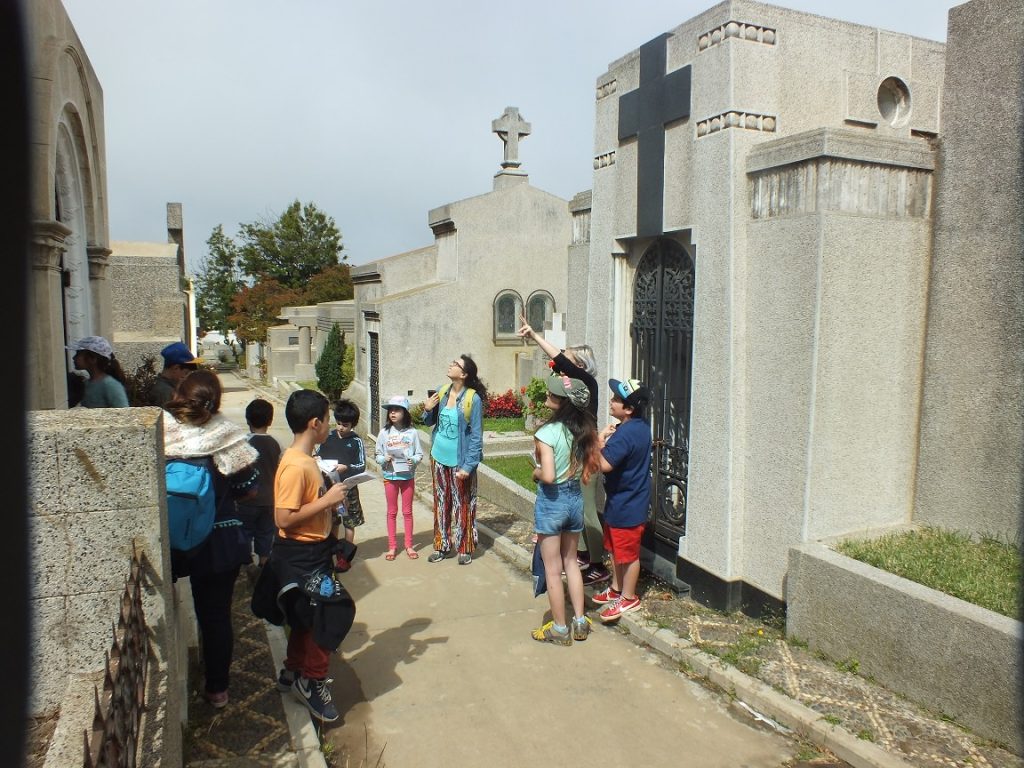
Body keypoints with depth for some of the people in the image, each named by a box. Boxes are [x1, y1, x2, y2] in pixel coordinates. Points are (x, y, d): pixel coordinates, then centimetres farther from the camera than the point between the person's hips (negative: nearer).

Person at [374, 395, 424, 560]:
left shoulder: (412, 432, -6)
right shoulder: (384, 433, -4)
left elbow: (419, 453, -2)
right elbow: (377, 455, 1)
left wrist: (414, 460, -22)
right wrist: (384, 459, -19)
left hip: (408, 476, 0)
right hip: (390, 477, 1)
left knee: (407, 511, 10)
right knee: (392, 512, 10)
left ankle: (409, 545, 21)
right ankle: (392, 546, 20)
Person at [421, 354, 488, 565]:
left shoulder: (473, 399, -16)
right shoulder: (442, 391, 0)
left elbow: (476, 436, -14)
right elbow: (430, 422, 12)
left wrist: (468, 466, -18)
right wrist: (428, 410, -9)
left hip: (460, 460, -5)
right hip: (439, 456, 6)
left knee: (462, 504, 8)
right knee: (441, 502, 15)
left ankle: (465, 549, 22)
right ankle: (442, 546, 28)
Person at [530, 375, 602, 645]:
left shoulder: (547, 432, -21)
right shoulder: (585, 428, -2)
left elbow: (548, 476, -26)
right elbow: (595, 465, 3)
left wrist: (535, 473, -6)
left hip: (552, 500, -6)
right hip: (575, 497, 6)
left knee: (553, 568, 8)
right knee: (571, 562, 21)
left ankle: (559, 629, 20)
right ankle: (580, 622, 28)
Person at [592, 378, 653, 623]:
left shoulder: (626, 433, -29)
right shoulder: (640, 425, 2)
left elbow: (604, 464, -33)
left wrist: (600, 440, -19)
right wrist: (608, 440, -4)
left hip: (627, 506, -10)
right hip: (622, 501, 10)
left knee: (628, 552, 7)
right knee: (616, 547, 22)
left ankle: (628, 598, 22)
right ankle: (616, 589, 38)